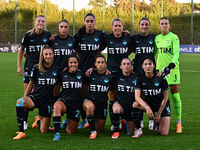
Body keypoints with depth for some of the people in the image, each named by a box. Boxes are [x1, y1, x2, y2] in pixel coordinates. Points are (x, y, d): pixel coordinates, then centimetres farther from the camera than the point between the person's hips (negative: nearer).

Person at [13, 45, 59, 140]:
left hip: (47, 101, 1)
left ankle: (40, 119, 39)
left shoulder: (56, 69, -2)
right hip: (35, 97, -1)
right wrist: (25, 97, 9)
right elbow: (31, 83, 8)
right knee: (20, 102, -37)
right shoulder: (37, 68, -4)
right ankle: (21, 132, -30)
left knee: (44, 131, 2)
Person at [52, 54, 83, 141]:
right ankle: (57, 133, -34)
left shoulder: (81, 74, 3)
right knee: (57, 106, -41)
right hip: (64, 101, -1)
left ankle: (67, 122, 41)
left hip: (76, 104, 1)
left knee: (70, 132, 5)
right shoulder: (63, 74, 2)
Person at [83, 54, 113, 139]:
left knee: (100, 131, 7)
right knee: (90, 106, -41)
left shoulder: (109, 76, -1)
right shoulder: (90, 74, -1)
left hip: (102, 104, 2)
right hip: (90, 100, -2)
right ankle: (93, 131, -24)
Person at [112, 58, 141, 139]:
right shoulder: (117, 76, 0)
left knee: (131, 133, 4)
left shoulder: (135, 77, -3)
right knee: (116, 108, -39)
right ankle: (116, 131, -18)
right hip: (120, 103, -1)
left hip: (132, 106, 1)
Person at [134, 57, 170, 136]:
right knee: (135, 104, -31)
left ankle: (158, 121, 16)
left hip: (162, 106, -3)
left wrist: (159, 113, -10)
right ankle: (152, 119, -5)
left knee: (164, 133, -19)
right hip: (149, 104, 3)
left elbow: (165, 98, -9)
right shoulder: (140, 79, -11)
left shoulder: (161, 78, -16)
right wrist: (147, 107, -38)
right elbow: (137, 97, -22)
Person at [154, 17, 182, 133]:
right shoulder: (157, 38, 12)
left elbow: (176, 53, -15)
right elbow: (154, 53, 22)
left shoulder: (173, 37, -4)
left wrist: (171, 65, -29)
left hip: (172, 69, -5)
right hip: (159, 69, 5)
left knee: (175, 96, -6)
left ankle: (179, 122, 0)